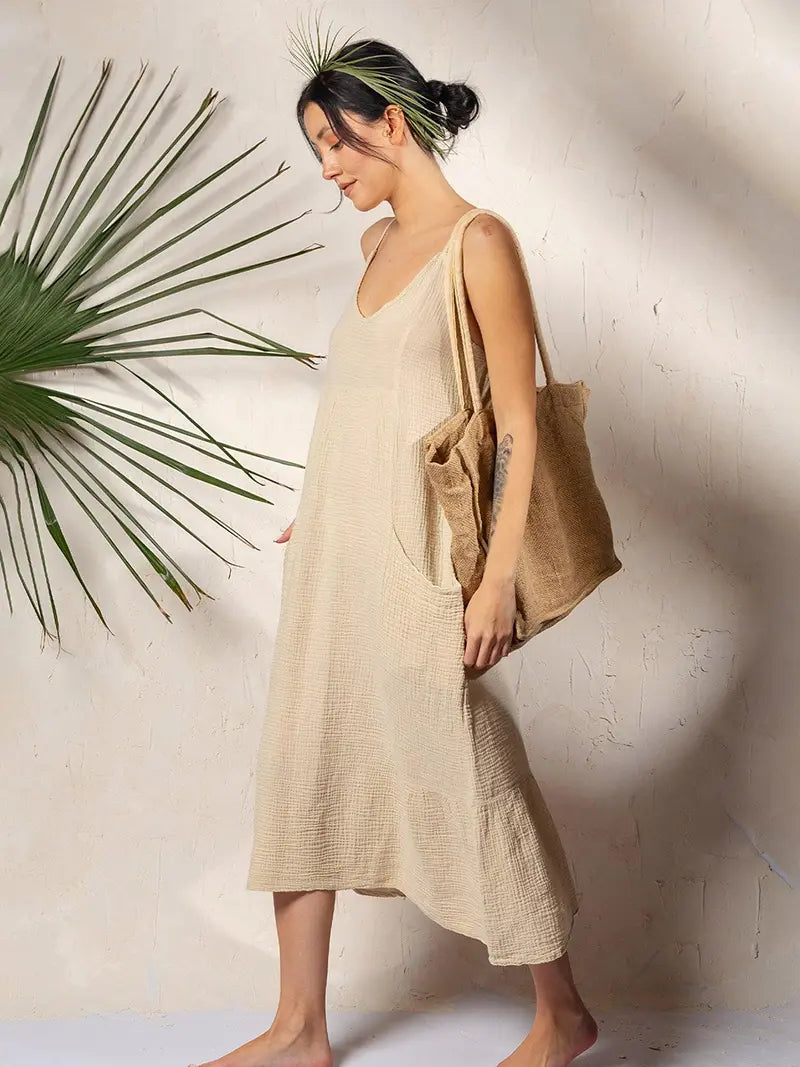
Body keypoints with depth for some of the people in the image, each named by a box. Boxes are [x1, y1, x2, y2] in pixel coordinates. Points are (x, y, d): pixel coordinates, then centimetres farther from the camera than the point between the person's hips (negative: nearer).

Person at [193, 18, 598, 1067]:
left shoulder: (478, 242, -10)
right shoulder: (380, 242, 13)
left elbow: (520, 423, -13)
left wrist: (499, 577, -17)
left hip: (414, 559, -8)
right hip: (336, 552, 8)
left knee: (464, 778, 1)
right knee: (303, 772, 9)